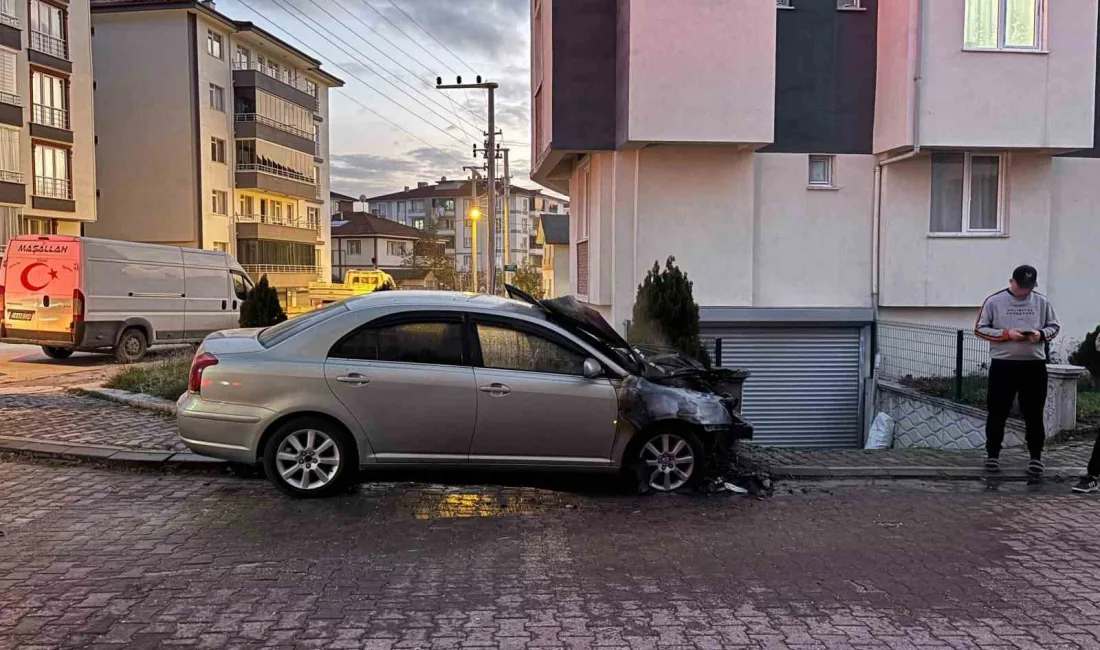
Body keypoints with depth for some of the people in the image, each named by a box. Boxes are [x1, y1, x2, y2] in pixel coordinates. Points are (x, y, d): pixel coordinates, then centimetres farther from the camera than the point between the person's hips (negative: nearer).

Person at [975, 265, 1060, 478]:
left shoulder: (1042, 302, 6)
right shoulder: (994, 301, -1)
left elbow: (1054, 326, 13)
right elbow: (980, 328, 0)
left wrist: (1041, 334, -9)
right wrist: (1006, 334, -14)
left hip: (1034, 365, 2)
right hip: (1002, 364, -1)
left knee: (1034, 414, 7)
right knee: (998, 412, 5)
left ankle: (1036, 457, 17)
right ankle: (992, 454, 17)